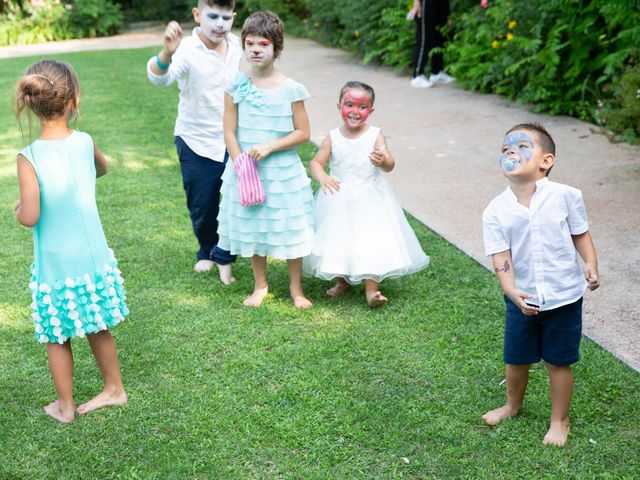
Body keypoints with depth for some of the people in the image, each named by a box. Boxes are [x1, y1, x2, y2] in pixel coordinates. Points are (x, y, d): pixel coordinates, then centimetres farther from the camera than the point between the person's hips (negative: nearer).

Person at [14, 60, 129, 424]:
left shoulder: (29, 158, -20)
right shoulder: (86, 143, -8)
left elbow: (29, 217, -22)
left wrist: (18, 208, 0)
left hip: (56, 266, -3)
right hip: (94, 258, 3)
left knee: (58, 338, 15)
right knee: (98, 328, 21)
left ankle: (65, 407, 31)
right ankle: (114, 388, 39)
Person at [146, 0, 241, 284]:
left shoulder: (238, 47, -4)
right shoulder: (187, 50, -21)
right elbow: (159, 78, -40)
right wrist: (166, 53, -62)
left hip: (234, 141, 3)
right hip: (197, 143, -3)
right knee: (201, 207, 12)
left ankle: (224, 256, 23)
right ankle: (207, 251, 40)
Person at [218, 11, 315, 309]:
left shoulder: (290, 90, -8)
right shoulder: (236, 86, -4)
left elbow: (303, 133, -6)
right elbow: (229, 132, -2)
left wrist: (269, 146, -17)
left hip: (283, 172, -2)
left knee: (290, 228, 6)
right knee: (250, 227, 12)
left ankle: (296, 287, 23)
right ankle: (260, 284, 31)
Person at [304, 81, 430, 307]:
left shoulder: (375, 135, -8)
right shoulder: (332, 138, -3)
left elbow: (390, 165, -16)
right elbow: (316, 163, -2)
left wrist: (382, 161, -41)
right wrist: (322, 176, -25)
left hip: (370, 201, -2)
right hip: (339, 201, 2)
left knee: (371, 241, -6)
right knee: (337, 240, 11)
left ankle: (371, 290, 1)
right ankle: (342, 281, 33)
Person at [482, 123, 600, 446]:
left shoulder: (565, 196, -13)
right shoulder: (496, 211, -11)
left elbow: (580, 234, -1)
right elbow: (501, 257, -14)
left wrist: (590, 264, -16)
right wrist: (511, 291, -28)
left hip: (564, 297, -2)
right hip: (522, 299, 2)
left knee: (558, 362, 12)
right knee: (516, 359, 19)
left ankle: (559, 420, 34)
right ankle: (512, 405, 48)